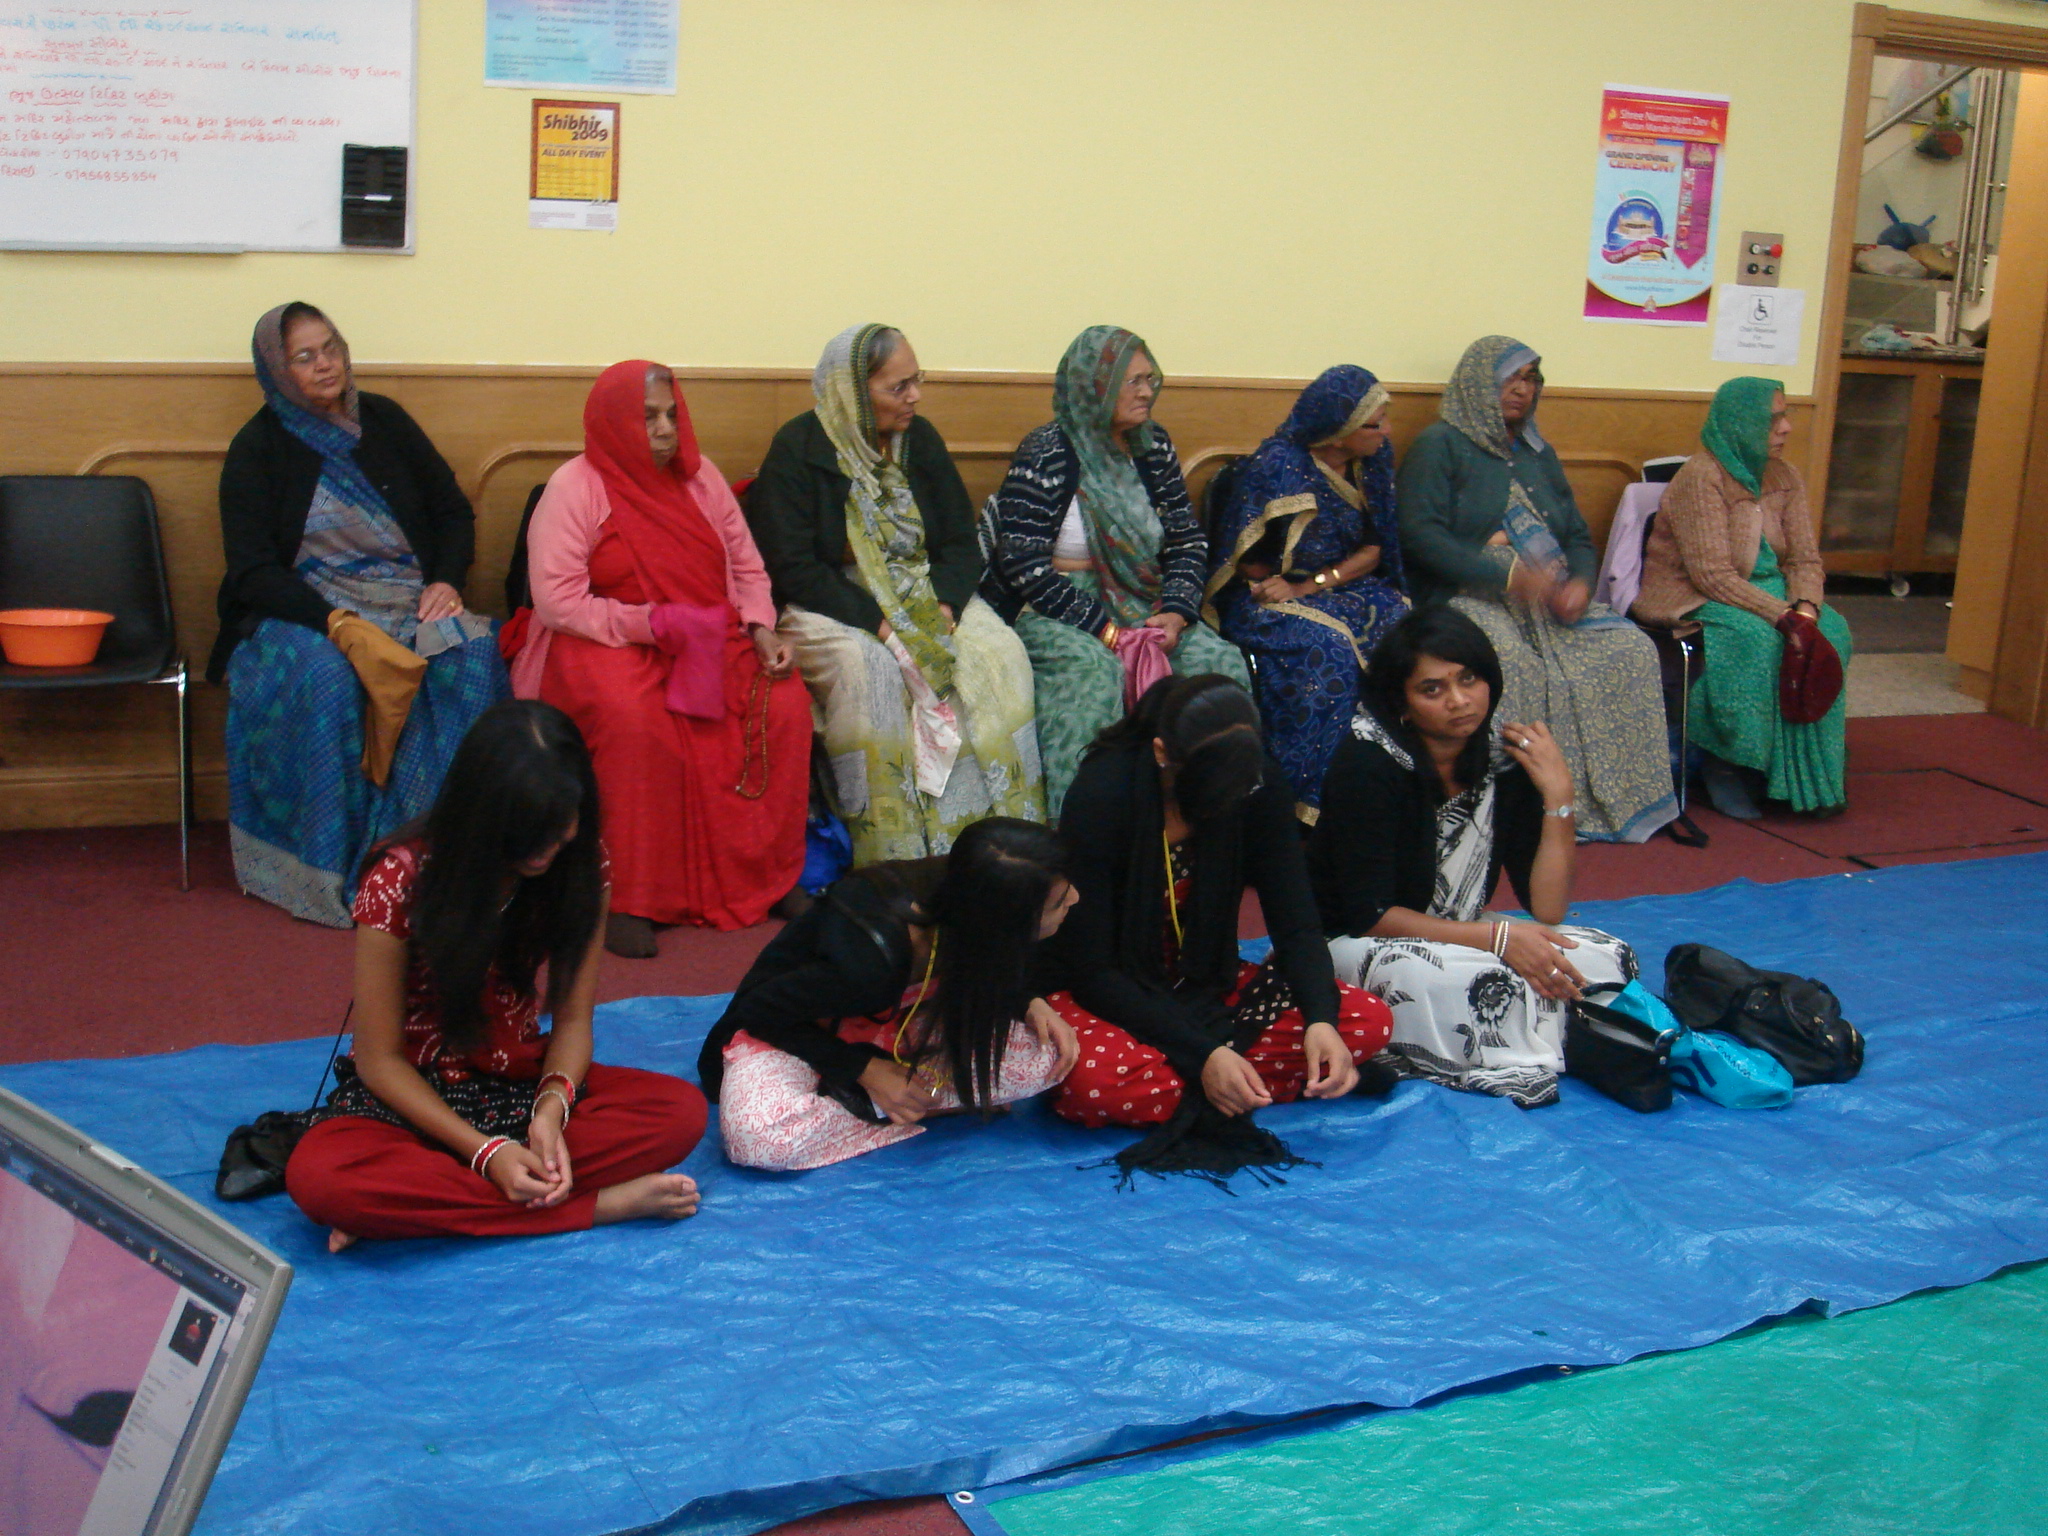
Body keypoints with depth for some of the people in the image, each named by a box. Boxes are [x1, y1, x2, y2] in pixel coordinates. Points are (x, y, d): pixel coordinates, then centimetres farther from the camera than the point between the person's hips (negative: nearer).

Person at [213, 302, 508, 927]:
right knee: (327, 677, -37)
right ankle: (338, 869, -26)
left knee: (471, 653, -30)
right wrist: (336, 622, -25)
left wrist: (446, 581, -7)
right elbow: (253, 571, -8)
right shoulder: (258, 449, 1)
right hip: (301, 613, -2)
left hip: (410, 602, 3)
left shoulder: (382, 420, 11)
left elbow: (455, 511, 14)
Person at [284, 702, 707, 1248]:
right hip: (411, 1092, -3)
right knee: (320, 1178, -37)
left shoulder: (580, 865, -9)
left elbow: (572, 1019, -6)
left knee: (683, 1110, -23)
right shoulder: (401, 880, -20)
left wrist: (553, 1106, -28)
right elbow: (379, 1059, -15)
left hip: (521, 1080, 3)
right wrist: (485, 1151, -27)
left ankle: (415, 1205, -26)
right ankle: (595, 1205, -29)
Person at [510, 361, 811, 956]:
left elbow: (747, 565, 13)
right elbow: (557, 600, -14)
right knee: (633, 718, -37)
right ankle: (629, 899, -24)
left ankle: (768, 874, -6)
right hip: (604, 642, -5)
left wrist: (762, 631, -5)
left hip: (712, 640, 5)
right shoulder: (574, 488, -6)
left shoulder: (699, 475, 11)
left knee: (785, 704, -22)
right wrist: (649, 624, -21)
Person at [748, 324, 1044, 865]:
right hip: (829, 607, -5)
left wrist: (945, 603, -12)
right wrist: (875, 619, -23)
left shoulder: (920, 439, 9)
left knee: (1000, 653, -22)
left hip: (925, 598, 5)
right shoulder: (798, 450, -8)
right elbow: (791, 567, -14)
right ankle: (893, 856, -28)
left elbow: (962, 542, 9)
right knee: (868, 668, -36)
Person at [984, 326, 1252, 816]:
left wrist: (1176, 611, -10)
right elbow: (1023, 564, -16)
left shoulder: (1153, 445, 9)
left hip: (1138, 605, 6)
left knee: (1220, 661, -17)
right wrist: (1104, 628, -21)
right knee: (1096, 669, -35)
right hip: (1048, 610, -6)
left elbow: (1189, 541, 10)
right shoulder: (1046, 453, -10)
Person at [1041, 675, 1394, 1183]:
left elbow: (1296, 924, -8)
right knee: (1091, 1080, -39)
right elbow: (1090, 969, -22)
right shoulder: (1101, 795, -24)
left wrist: (1320, 1020, -29)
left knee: (1369, 1021, -18)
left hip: (1209, 987, 4)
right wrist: (1202, 1055, -31)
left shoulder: (1259, 785, -11)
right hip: (1112, 999, -4)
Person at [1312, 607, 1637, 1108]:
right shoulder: (1367, 763, -18)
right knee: (1486, 979, -36)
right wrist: (1497, 937, -26)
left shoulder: (1506, 756, -4)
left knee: (1605, 957, -16)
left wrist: (1558, 796, -15)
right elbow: (1368, 914, -20)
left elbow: (1546, 910, -5)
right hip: (1358, 948, -6)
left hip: (1457, 937, 6)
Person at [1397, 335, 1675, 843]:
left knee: (1632, 650, -17)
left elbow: (1578, 537, 19)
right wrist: (1508, 575, -20)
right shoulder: (1440, 445, 3)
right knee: (1510, 662, -37)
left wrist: (1580, 582, -6)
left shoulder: (1538, 455, 23)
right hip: (1467, 597, -6)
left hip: (1549, 600, 6)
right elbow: (1419, 534, -12)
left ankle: (1614, 800, -12)